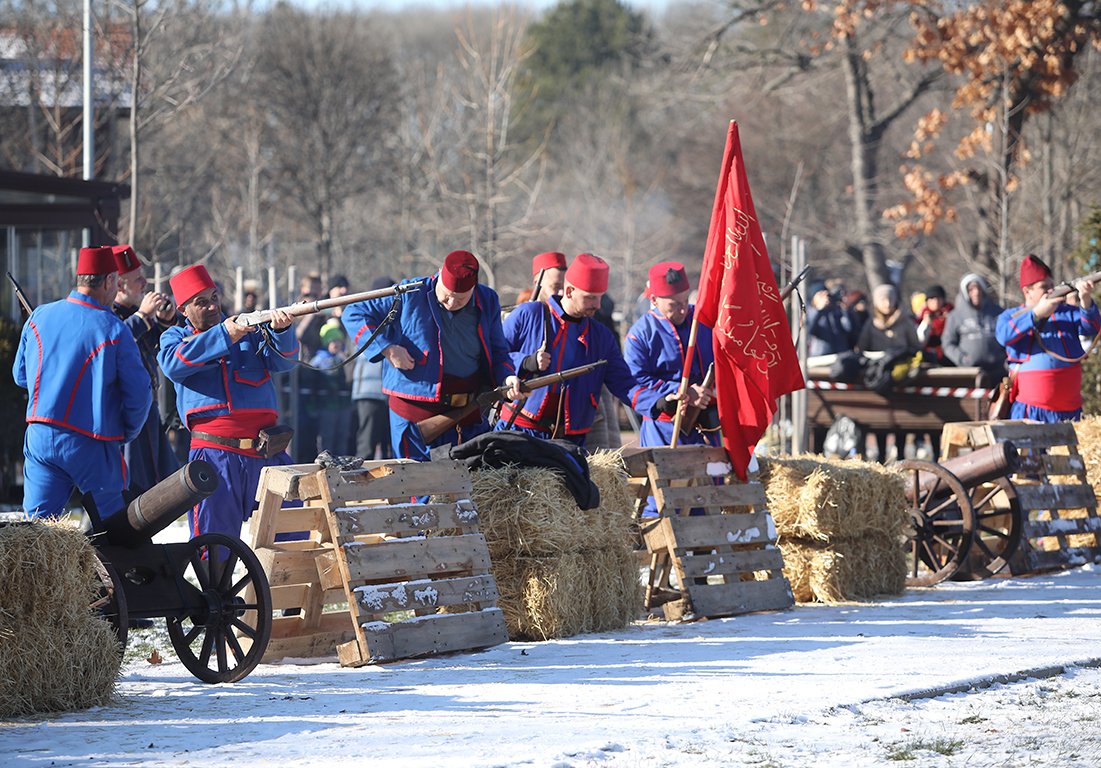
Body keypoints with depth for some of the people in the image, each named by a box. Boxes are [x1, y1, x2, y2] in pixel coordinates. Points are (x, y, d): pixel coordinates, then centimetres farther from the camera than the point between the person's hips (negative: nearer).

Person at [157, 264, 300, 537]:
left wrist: (282, 330, -17)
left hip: (267, 452, 2)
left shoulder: (249, 329, 18)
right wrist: (223, 335, -15)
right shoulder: (175, 337, 14)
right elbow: (173, 364, -9)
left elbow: (282, 361, 4)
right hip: (214, 453, -2)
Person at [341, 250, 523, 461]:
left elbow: (497, 352, 14)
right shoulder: (409, 296, -7)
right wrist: (386, 349, -14)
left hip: (467, 418, 3)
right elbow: (354, 315, -2)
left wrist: (507, 377, -9)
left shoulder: (488, 302, 4)